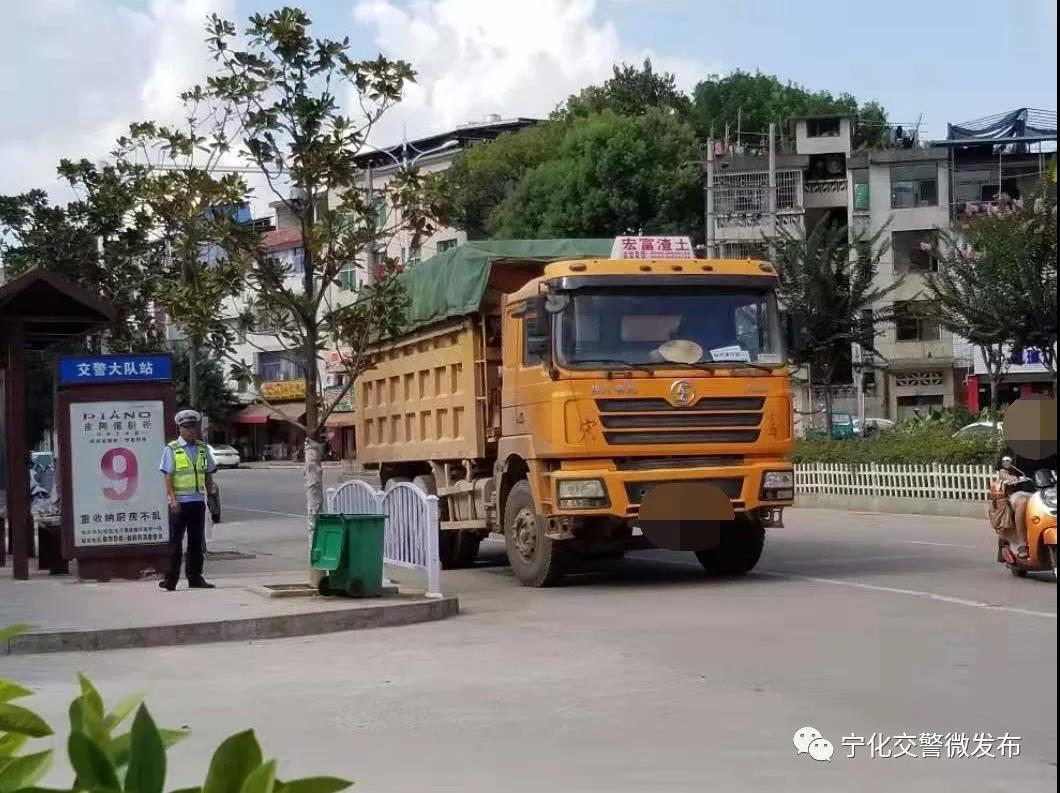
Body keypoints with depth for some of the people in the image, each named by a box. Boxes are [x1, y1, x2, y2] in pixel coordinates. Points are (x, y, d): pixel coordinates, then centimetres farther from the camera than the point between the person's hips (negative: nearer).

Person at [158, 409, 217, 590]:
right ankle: (171, 580, 0)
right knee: (175, 541, -2)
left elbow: (208, 474, 15)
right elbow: (168, 476, -6)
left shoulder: (203, 448, 10)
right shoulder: (171, 449, -2)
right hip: (179, 502, -4)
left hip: (198, 501, 4)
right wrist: (173, 499, -15)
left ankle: (195, 578, 15)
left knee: (197, 542, 8)